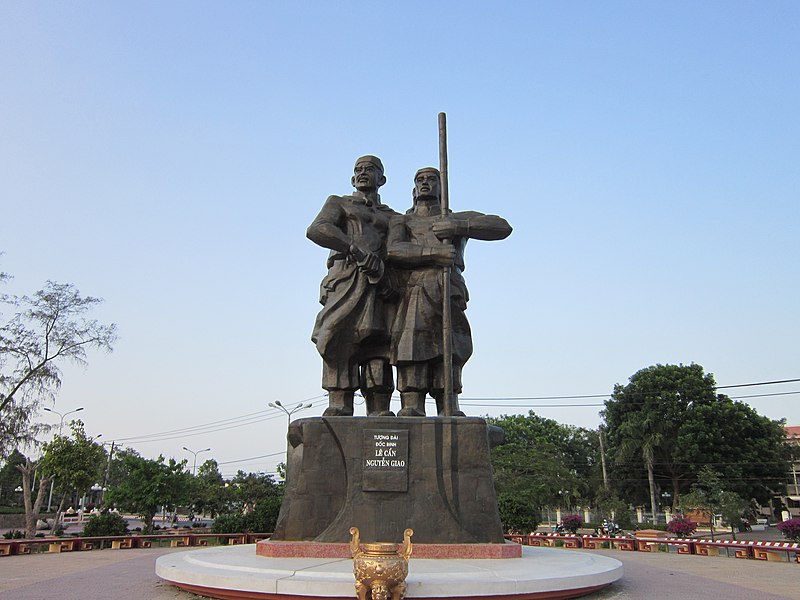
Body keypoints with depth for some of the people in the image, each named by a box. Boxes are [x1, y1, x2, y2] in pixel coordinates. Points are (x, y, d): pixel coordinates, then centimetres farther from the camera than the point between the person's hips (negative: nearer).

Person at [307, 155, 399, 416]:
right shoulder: (339, 203, 23)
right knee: (338, 344, -17)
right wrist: (357, 249, -13)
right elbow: (316, 230, 1)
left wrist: (393, 280, -7)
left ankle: (379, 415, -12)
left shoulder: (392, 217, 31)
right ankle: (339, 410, -21)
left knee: (377, 350, -7)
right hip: (346, 281, -2)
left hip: (381, 288, 3)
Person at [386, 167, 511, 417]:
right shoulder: (401, 220, 28)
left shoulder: (459, 219, 29)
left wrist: (458, 226, -3)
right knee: (411, 383, -10)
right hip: (413, 297, 0)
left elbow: (502, 227, 10)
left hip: (448, 299, 0)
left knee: (448, 384, -7)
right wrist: (434, 252, -11)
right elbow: (393, 251, 3)